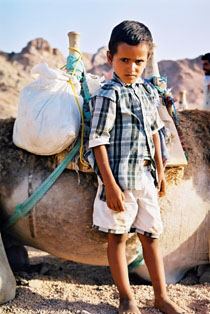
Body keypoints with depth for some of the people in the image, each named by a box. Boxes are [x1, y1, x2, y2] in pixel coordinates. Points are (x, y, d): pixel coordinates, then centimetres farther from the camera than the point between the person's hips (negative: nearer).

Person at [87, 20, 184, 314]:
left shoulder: (148, 91, 9)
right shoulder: (108, 95, -11)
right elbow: (98, 141, -14)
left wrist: (160, 170, 17)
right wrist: (110, 184, -17)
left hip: (145, 175, 6)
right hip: (120, 177, -6)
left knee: (151, 235, 13)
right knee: (118, 236, 7)